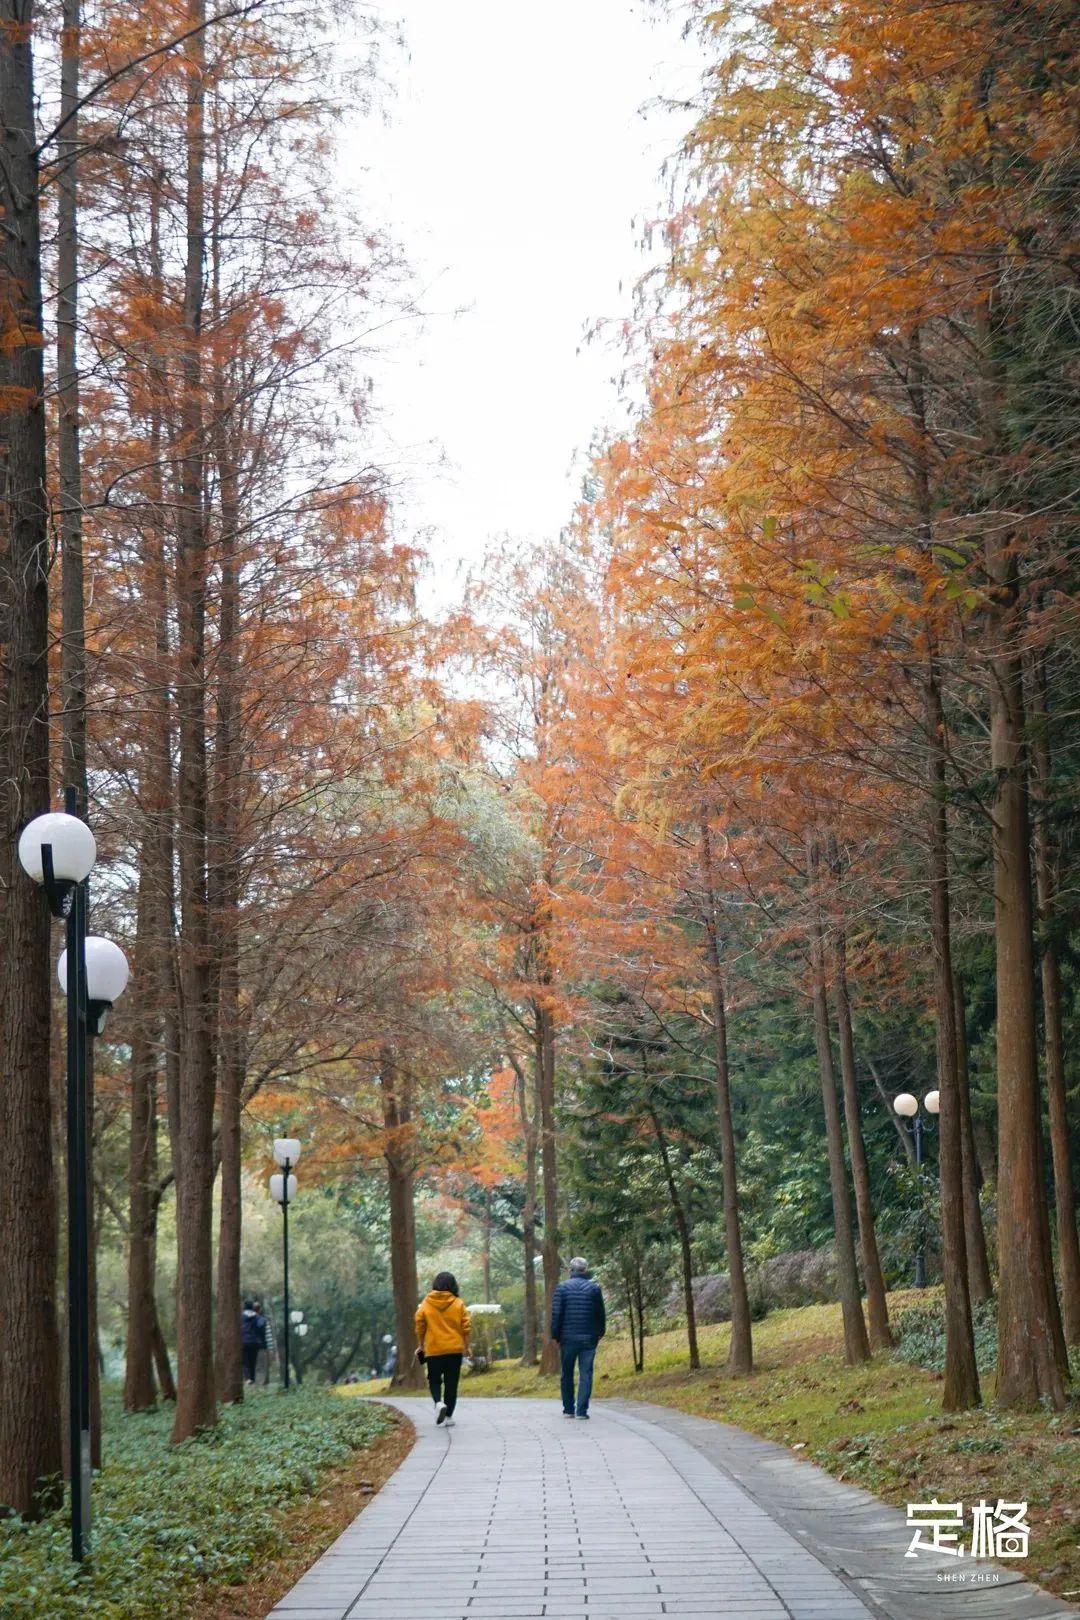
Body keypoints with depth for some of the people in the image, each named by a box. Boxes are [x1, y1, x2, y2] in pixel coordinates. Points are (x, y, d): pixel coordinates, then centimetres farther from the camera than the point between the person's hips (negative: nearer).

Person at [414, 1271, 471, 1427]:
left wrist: (420, 1346, 11)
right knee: (451, 1383, 9)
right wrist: (466, 1346, 6)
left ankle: (439, 1402, -15)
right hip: (455, 1349, 0)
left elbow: (419, 1326, 0)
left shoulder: (426, 1304, -1)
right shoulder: (458, 1304, -2)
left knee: (434, 1380, 13)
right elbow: (466, 1327, -3)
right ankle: (449, 1415, 8)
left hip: (433, 1349, 0)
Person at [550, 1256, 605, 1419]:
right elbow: (601, 1314, 6)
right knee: (585, 1374, 0)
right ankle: (582, 1410, -9)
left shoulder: (562, 1287, -2)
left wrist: (555, 1335, 4)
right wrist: (600, 1332, 19)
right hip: (588, 1338, 0)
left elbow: (556, 1314, -4)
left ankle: (568, 1409, 15)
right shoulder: (594, 1288, 1)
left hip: (568, 1338, 0)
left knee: (567, 1375, 12)